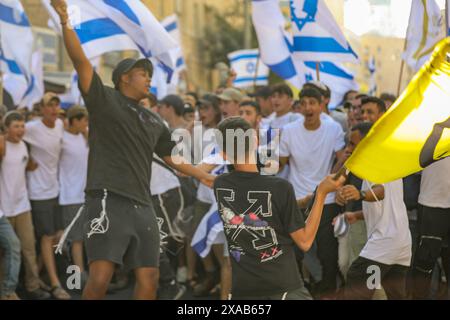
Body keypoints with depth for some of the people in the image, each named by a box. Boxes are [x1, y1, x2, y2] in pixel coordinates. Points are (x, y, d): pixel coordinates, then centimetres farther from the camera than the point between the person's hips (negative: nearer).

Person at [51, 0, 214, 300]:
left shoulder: (153, 122, 22)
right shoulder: (104, 100, 3)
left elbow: (172, 156, 33)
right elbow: (81, 61, -10)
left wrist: (205, 177, 33)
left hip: (142, 206, 7)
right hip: (108, 201, -7)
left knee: (150, 279, 5)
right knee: (100, 278, -17)